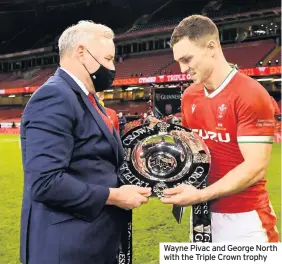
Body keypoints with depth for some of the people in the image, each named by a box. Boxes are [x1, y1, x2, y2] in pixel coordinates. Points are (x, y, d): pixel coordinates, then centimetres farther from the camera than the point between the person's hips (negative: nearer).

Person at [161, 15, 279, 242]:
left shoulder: (251, 95, -17)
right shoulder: (189, 97, 6)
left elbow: (256, 168, -20)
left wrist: (200, 195, -22)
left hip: (244, 219, -6)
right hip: (202, 212, 7)